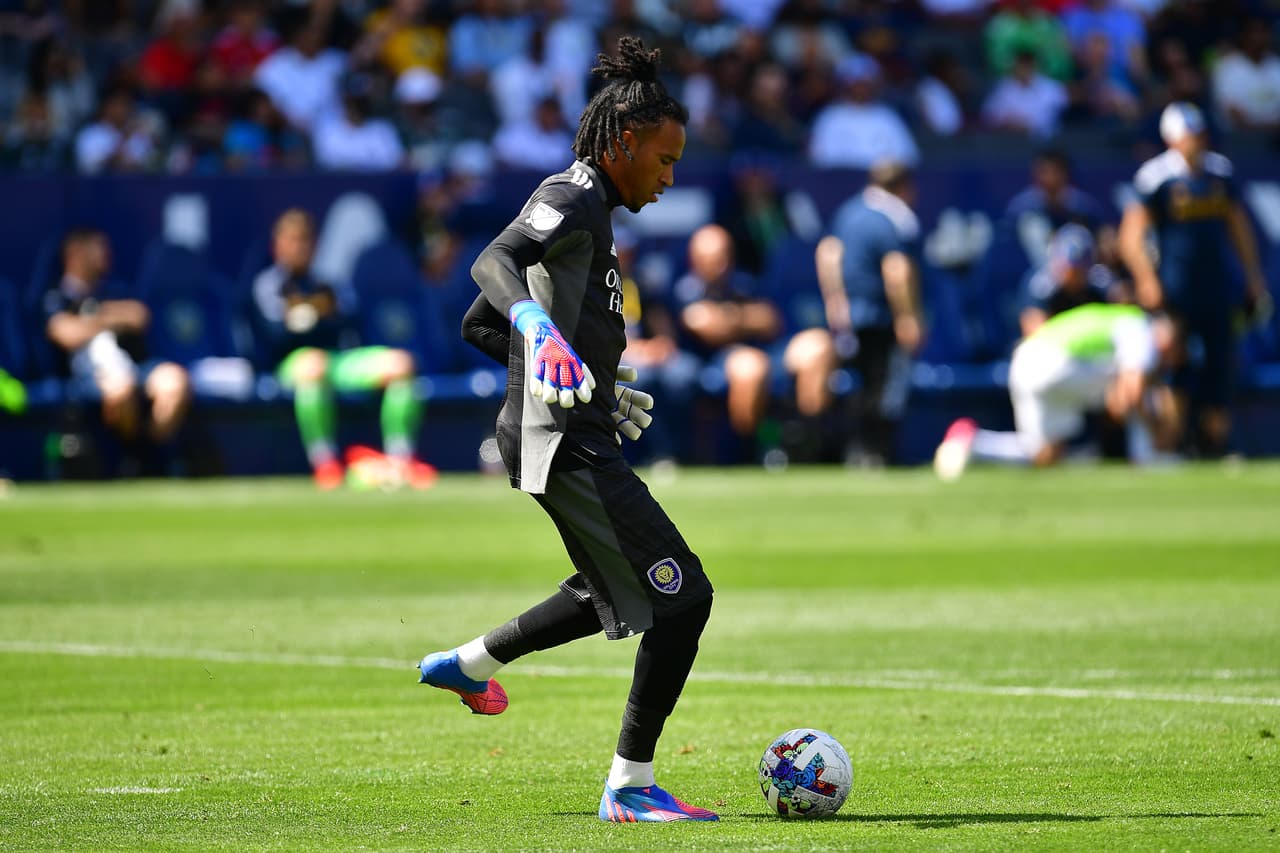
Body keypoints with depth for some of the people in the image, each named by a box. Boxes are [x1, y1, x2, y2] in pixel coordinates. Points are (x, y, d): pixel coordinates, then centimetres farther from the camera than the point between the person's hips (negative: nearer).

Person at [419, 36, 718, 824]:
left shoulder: (588, 212, 20)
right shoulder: (570, 200, -10)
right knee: (683, 596, -11)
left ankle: (466, 665, 42)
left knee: (613, 594, 29)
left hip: (554, 436, 11)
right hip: (566, 442, -11)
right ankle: (631, 787, -6)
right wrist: (540, 328, -49)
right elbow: (493, 262, -30)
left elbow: (479, 326, 27)